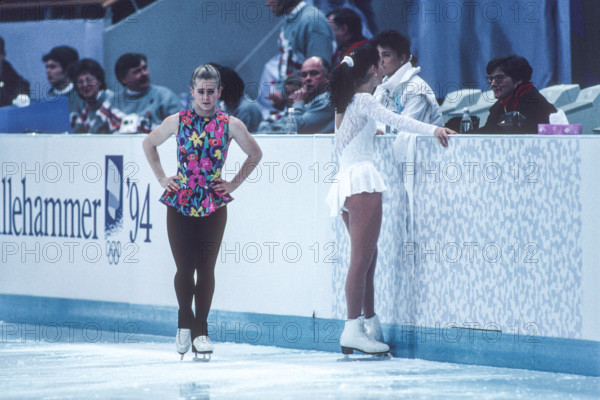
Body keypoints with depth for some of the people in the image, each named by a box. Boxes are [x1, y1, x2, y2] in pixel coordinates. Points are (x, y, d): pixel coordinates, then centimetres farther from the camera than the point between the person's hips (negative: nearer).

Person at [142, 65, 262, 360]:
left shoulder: (230, 125, 1)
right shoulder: (177, 122, 3)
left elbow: (255, 154, 15)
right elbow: (149, 144, 18)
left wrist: (235, 183, 7)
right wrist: (162, 178, 10)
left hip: (213, 205, 0)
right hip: (180, 204, 0)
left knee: (206, 269, -1)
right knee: (184, 268, 0)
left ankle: (201, 331, 8)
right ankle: (185, 323, 21)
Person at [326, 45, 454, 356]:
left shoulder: (344, 103, 20)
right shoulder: (362, 100, -5)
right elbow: (394, 119, -18)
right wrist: (433, 129, -23)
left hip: (346, 181, 9)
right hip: (363, 181, -9)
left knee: (367, 258, 11)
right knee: (361, 259, -11)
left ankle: (371, 324, 11)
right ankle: (353, 328, -16)